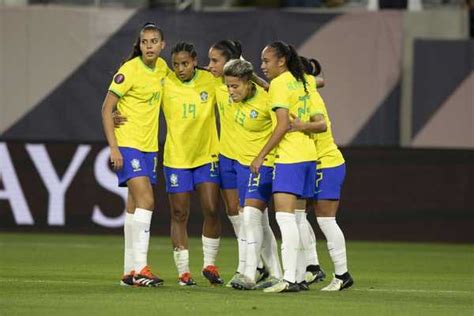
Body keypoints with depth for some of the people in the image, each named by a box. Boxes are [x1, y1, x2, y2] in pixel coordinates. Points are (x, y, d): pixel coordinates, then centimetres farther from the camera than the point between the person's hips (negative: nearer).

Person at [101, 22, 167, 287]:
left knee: (135, 206, 10)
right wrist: (113, 147, -17)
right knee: (145, 200, -19)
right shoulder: (130, 71, -13)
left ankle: (130, 271, 16)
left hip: (149, 146, 7)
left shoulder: (162, 67, 5)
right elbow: (107, 109, -12)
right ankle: (139, 268, -21)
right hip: (127, 144, -7)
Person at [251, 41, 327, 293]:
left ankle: (289, 278, -22)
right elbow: (321, 124, 18)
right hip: (308, 155, 9)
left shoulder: (279, 83, -8)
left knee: (284, 216, -14)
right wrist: (300, 125, 4)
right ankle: (298, 276, 15)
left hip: (289, 158, -9)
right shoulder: (301, 84, 18)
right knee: (295, 218, 13)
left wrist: (261, 156, -13)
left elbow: (282, 125, -16)